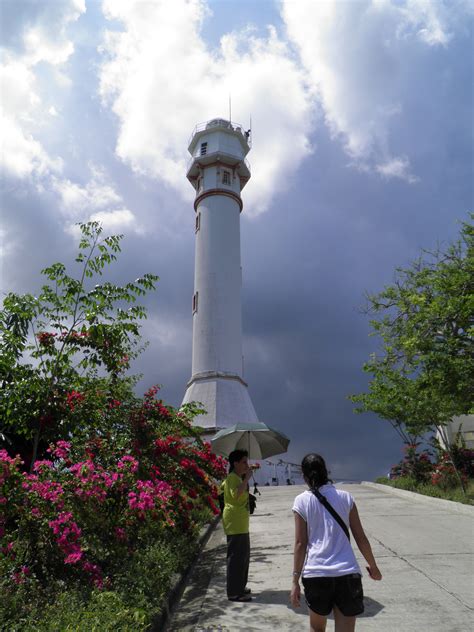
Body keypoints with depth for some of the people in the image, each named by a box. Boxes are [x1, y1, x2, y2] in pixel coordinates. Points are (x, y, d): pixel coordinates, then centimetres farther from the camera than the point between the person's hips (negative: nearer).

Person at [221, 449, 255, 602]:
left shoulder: (237, 477, 14)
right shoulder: (233, 477, -18)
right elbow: (236, 494, -36)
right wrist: (247, 478, -31)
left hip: (241, 523, 11)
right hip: (235, 523, -11)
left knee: (243, 555, 18)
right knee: (236, 557, -4)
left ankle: (240, 587, 30)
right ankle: (234, 593, 5)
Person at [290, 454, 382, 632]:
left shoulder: (302, 501, -2)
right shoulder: (345, 497, 3)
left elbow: (300, 543, -4)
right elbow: (360, 537, 7)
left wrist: (295, 581, 2)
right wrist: (373, 566, 21)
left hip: (316, 573, 0)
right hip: (347, 573, 1)